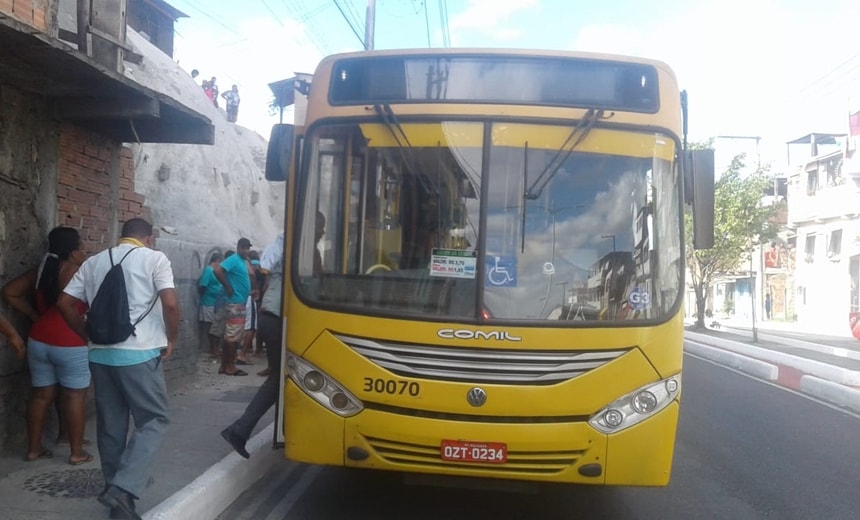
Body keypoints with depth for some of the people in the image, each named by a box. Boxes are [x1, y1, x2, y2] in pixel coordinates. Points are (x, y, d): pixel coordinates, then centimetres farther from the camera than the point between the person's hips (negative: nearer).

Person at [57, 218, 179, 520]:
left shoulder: (93, 262, 13)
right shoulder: (154, 258, -2)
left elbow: (64, 303, 11)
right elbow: (170, 303, -13)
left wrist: (91, 336, 17)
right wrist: (171, 339, 0)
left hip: (100, 354, 6)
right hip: (139, 353, -5)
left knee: (110, 424, 14)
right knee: (154, 420, 3)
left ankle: (115, 487, 24)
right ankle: (123, 488, -11)